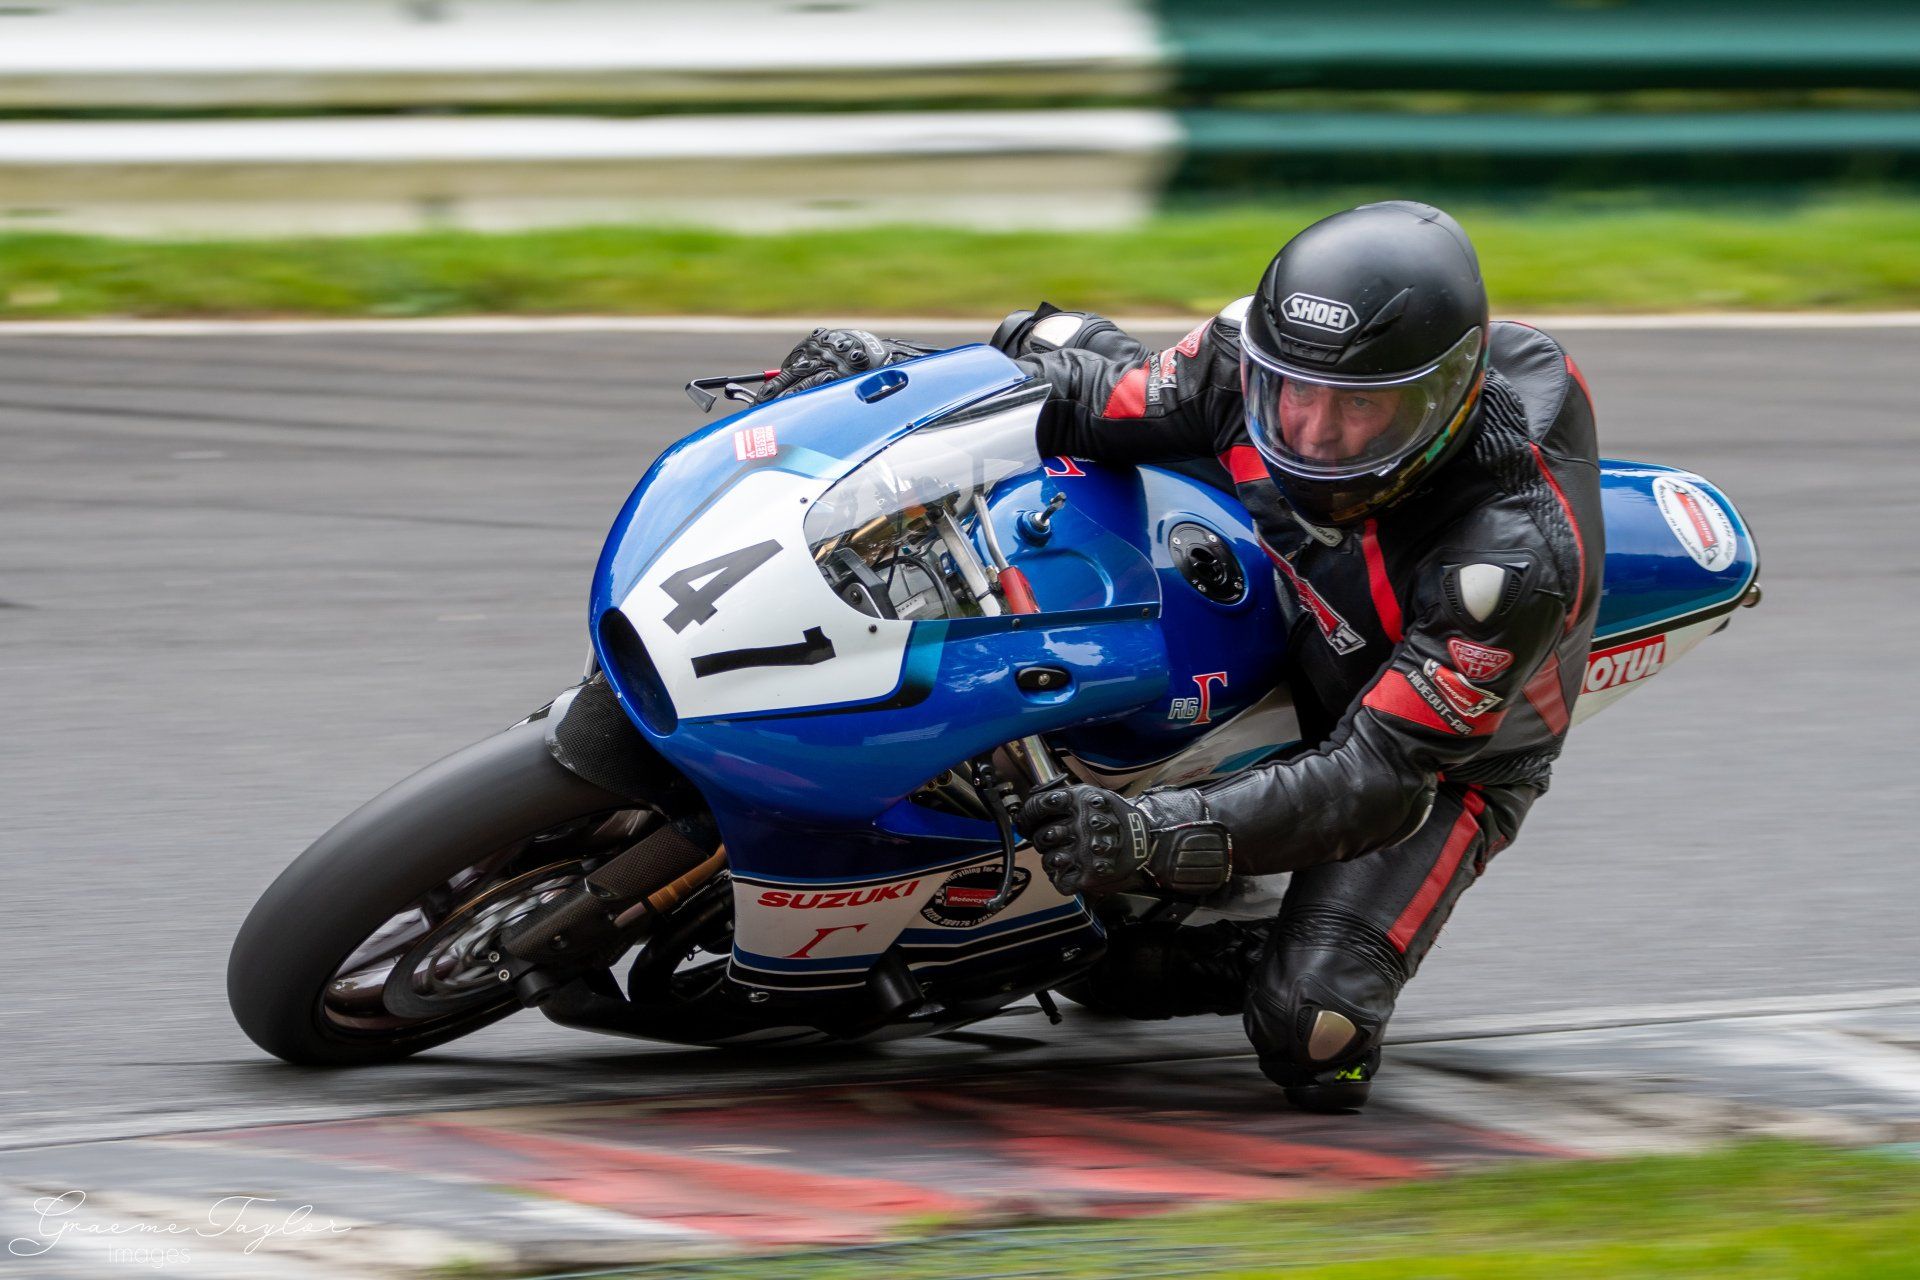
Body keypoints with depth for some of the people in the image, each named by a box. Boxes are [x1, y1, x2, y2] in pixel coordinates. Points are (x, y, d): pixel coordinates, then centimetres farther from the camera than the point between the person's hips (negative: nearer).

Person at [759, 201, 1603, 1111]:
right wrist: (904, 375, -23)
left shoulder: (1516, 556, -42)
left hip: (1447, 756, -5)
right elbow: (1099, 400, -10)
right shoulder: (1263, 354, -28)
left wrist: (1157, 837, -54)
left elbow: (1378, 774, -42)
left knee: (1314, 1039, -28)